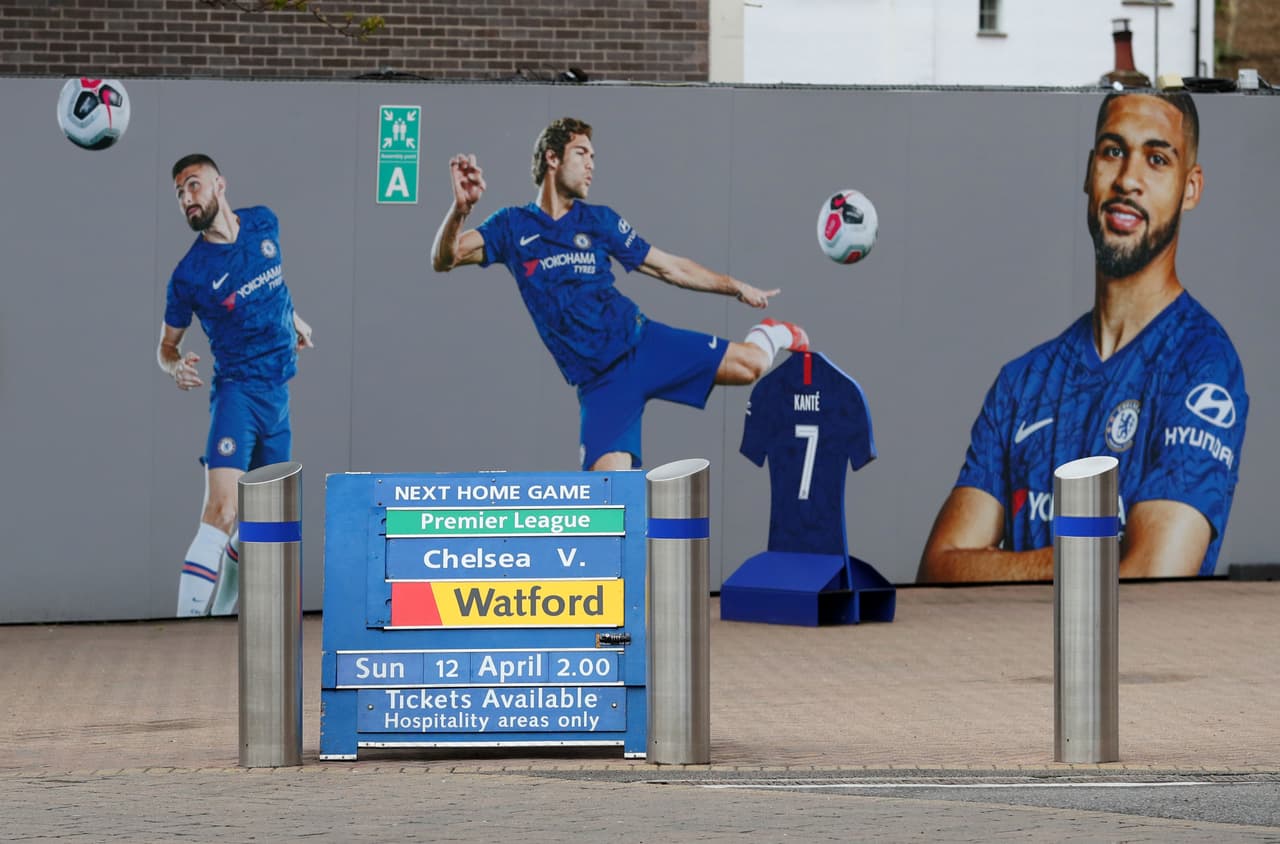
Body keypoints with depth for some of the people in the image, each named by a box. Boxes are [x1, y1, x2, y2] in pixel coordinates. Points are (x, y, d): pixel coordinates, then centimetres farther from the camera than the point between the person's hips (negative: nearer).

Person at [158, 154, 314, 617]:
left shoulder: (264, 224, 3)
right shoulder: (189, 274, -10)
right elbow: (167, 343, 1)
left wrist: (294, 318, 31)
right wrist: (176, 366, -20)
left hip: (279, 392, 6)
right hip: (238, 390, -6)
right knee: (222, 511, -23)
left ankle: (222, 613, 25)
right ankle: (188, 619, -28)